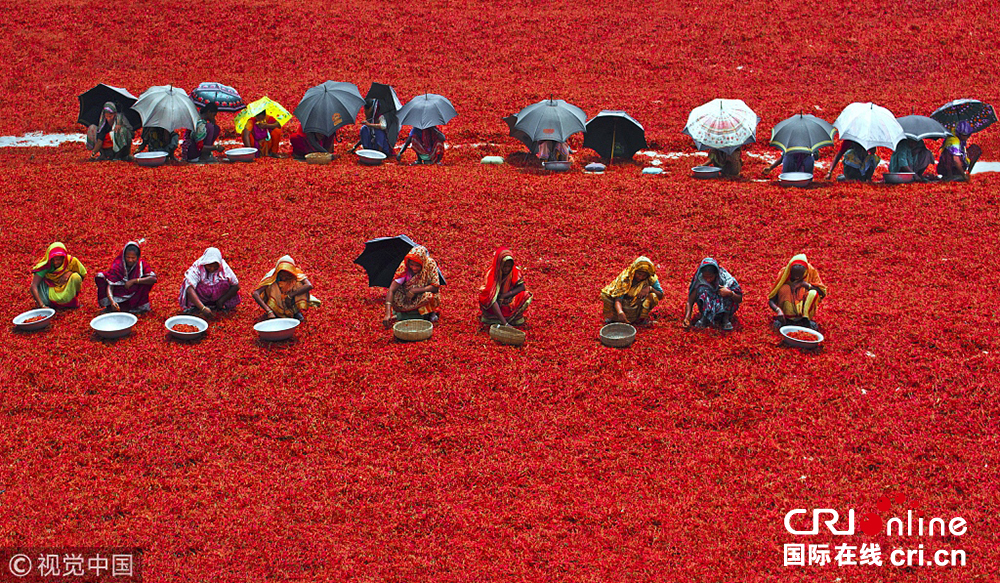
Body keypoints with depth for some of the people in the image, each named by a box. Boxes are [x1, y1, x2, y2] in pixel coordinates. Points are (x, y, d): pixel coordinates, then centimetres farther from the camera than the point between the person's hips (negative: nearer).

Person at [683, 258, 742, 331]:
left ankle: (726, 318, -24)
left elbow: (739, 299, -16)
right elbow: (690, 302, -18)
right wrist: (687, 317, -34)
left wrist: (730, 293, -37)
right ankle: (704, 317, -26)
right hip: (706, 308, 0)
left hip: (724, 309, 0)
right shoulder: (699, 280, -17)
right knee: (703, 289, -26)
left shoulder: (725, 278, -19)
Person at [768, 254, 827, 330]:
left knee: (813, 293, -26)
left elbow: (823, 292, -11)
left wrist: (807, 285, -24)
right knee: (785, 288, -27)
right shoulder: (784, 272, -13)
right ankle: (784, 320, -27)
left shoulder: (812, 272, -9)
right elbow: (771, 299, -17)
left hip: (806, 309, 1)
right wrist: (778, 310, -37)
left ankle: (806, 319, -26)